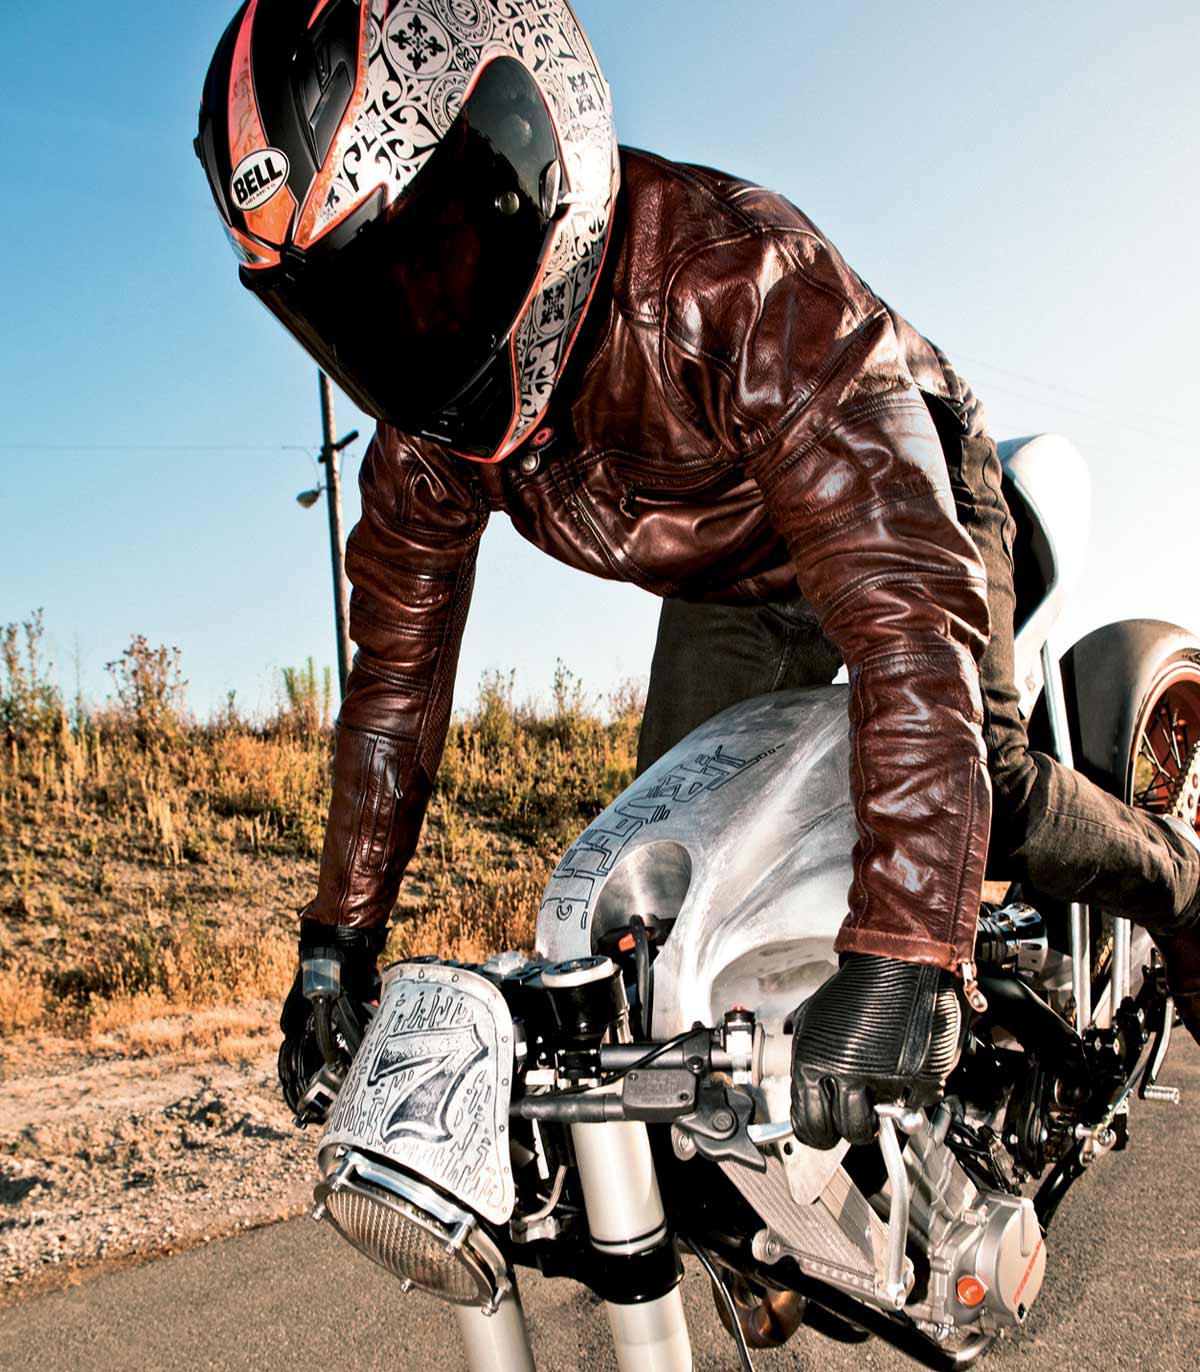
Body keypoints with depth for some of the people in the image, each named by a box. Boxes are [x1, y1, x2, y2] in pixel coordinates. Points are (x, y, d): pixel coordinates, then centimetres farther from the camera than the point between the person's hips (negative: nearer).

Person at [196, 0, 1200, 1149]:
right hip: (725, 592, 5)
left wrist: (901, 960, -57)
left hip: (899, 503, -5)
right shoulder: (429, 425, -20)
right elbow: (396, 674, -8)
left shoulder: (737, 277, -41)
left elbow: (911, 612, -50)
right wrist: (340, 934, -8)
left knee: (980, 787, -23)